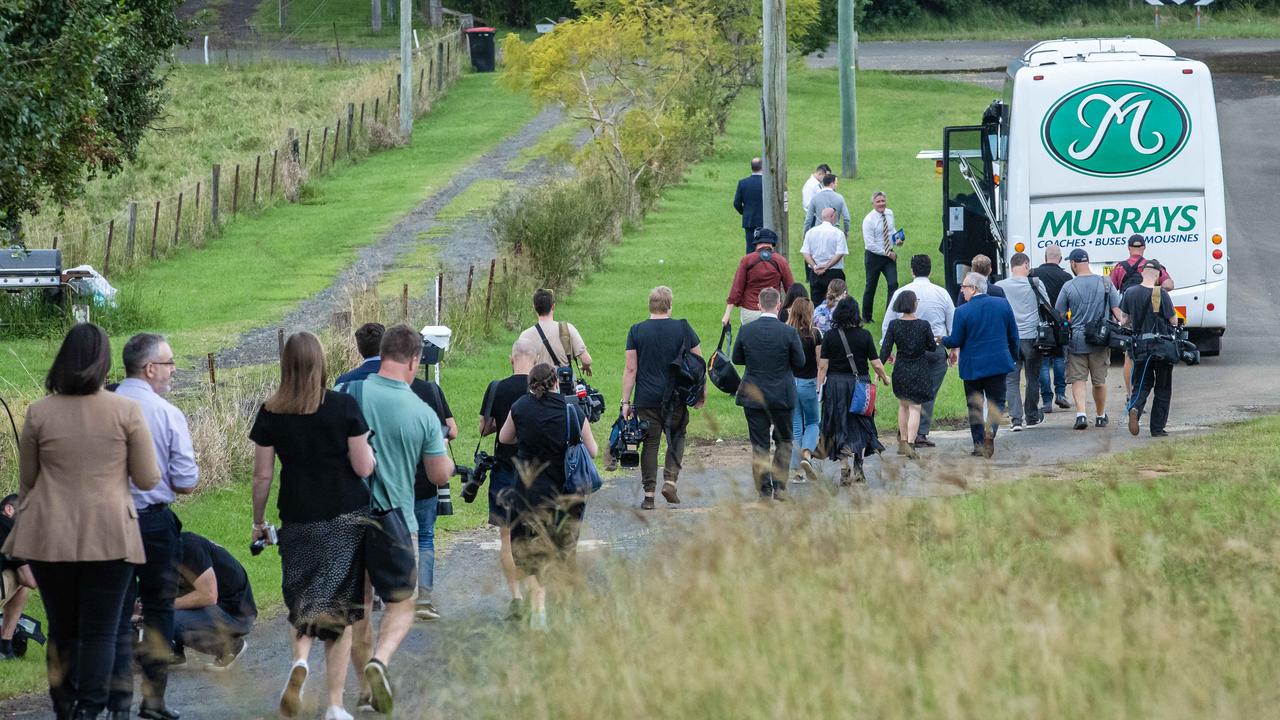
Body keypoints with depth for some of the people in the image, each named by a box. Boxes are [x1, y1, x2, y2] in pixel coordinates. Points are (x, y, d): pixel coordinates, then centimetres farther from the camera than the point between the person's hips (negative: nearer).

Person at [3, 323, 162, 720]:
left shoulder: (39, 412, -2)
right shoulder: (127, 411, -6)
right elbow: (148, 480, -2)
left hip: (51, 538, 2)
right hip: (109, 538, -2)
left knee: (62, 631, 14)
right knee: (100, 633, 3)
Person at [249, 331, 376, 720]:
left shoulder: (270, 413, -3)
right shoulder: (343, 406, -8)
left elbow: (262, 475, 0)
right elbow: (364, 468, -8)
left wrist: (258, 522, 12)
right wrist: (368, 446, 12)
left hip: (297, 521, 1)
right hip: (347, 520, -1)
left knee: (301, 602, 16)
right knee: (340, 612, 6)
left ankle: (300, 660, -15)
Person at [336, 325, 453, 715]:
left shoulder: (347, 394, -6)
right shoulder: (422, 413, -6)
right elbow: (440, 475, 3)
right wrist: (446, 454, 24)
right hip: (393, 518, -2)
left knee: (358, 604, 15)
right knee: (401, 604, 11)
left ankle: (366, 687, 20)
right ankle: (379, 660, -17)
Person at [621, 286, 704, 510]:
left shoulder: (636, 331, -1)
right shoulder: (683, 328, -1)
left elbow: (630, 369, -3)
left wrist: (626, 401, 1)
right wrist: (703, 391, 16)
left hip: (647, 399, 0)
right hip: (676, 398, 0)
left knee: (650, 443, 6)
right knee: (676, 437, 16)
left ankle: (649, 494, 4)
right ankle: (670, 480, -1)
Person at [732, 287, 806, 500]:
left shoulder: (746, 331, -7)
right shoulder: (788, 333, -13)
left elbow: (736, 359, 3)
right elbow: (800, 363, -4)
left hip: (753, 396, 1)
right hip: (782, 395, -1)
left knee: (759, 444, 6)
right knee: (784, 440, 16)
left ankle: (764, 490, 3)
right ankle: (779, 486, 8)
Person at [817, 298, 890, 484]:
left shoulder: (830, 336, -6)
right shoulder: (864, 335, -6)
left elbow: (823, 366, -7)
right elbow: (876, 364, -4)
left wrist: (819, 387, 1)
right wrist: (884, 377, 15)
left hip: (835, 383, 0)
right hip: (860, 383, 0)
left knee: (840, 427, 7)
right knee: (860, 426, 14)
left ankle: (844, 470, 4)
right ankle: (858, 467, 7)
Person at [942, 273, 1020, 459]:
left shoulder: (962, 311, -13)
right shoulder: (1003, 305, -2)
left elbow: (956, 341, -8)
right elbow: (1013, 335, 5)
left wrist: (942, 340, 13)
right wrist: (1013, 356, 20)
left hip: (972, 366, -2)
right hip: (998, 363, 2)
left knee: (974, 407, 11)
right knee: (996, 401, 8)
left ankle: (979, 445, 12)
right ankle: (991, 429, -21)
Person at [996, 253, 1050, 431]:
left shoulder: (999, 287, -2)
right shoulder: (1035, 284, -4)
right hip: (1032, 336, 0)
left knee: (1011, 380, 3)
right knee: (1033, 379, 14)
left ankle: (1016, 418, -7)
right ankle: (1032, 417, 22)